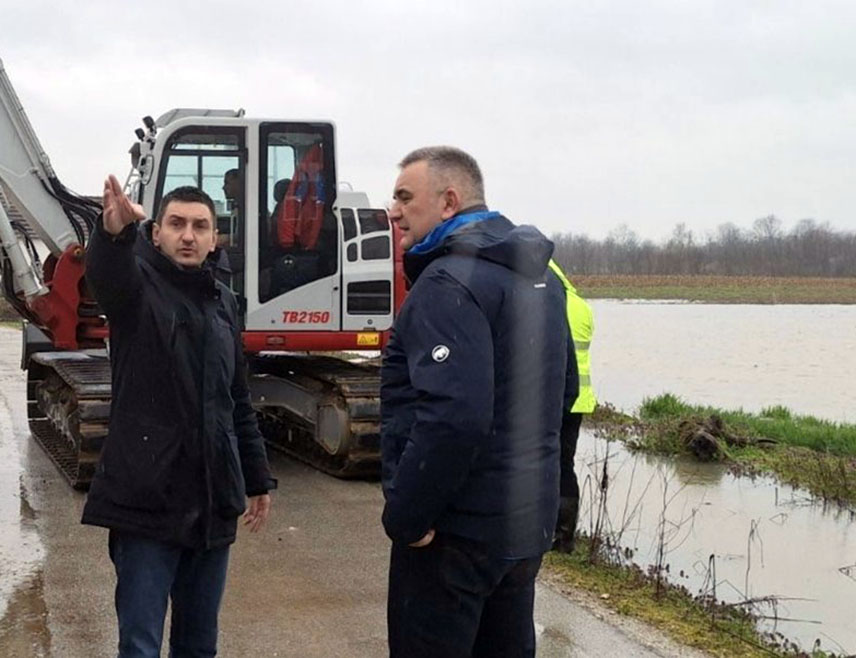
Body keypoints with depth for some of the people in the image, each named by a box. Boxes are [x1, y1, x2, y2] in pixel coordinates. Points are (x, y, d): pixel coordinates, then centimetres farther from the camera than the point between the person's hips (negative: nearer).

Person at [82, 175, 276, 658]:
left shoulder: (223, 301, 13)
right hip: (148, 498, -6)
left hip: (213, 499, 6)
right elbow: (105, 273, -31)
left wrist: (258, 477, 20)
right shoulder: (137, 284, -4)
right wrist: (116, 232, -53)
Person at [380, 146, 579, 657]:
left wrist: (405, 516, -20)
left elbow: (452, 416, -29)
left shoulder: (449, 282, -19)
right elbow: (564, 387, 21)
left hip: (459, 526, -9)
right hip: (531, 521, 9)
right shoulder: (540, 276, 11)